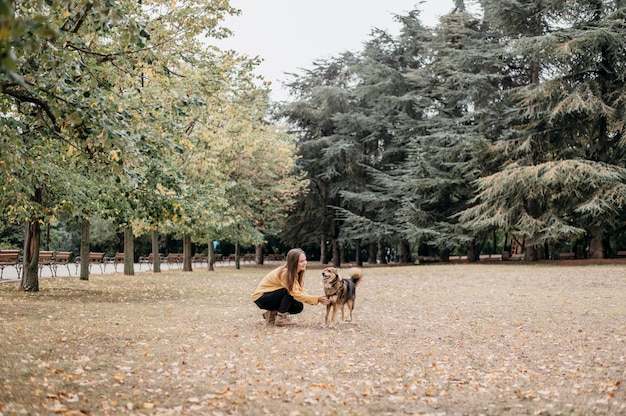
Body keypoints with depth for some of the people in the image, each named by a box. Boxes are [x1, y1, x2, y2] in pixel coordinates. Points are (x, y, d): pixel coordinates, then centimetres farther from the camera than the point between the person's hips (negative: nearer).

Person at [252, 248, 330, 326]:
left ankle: (272, 314, 7)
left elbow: (301, 292, -4)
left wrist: (318, 299, -19)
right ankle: (281, 318, -17)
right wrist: (317, 299, -31)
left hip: (273, 295, 9)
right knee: (289, 291, -29)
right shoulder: (285, 273, -28)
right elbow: (296, 294, -30)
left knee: (298, 306, -8)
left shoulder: (296, 273, -1)